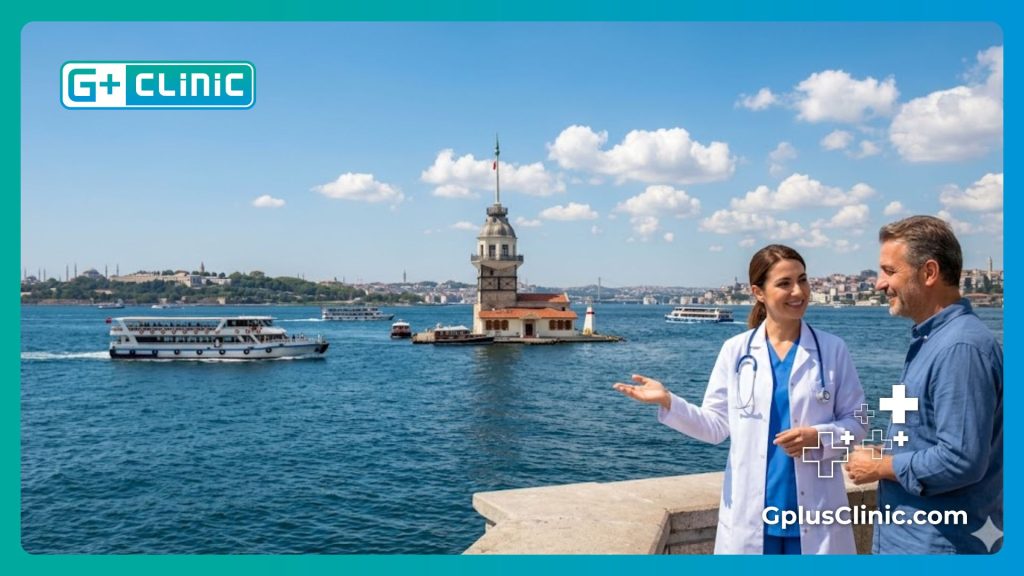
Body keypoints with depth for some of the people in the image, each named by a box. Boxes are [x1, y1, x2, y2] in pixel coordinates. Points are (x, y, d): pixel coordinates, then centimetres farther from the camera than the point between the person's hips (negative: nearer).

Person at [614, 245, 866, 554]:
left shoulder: (832, 349, 0)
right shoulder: (735, 350, 1)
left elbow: (856, 421, 3)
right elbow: (716, 426, 1)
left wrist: (818, 436, -16)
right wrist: (667, 401, -13)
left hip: (814, 513, 0)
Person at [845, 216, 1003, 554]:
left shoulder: (961, 347, -22)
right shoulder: (929, 339, 9)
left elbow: (962, 460, -27)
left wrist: (878, 467, -15)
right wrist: (882, 460, 6)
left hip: (939, 545, -9)